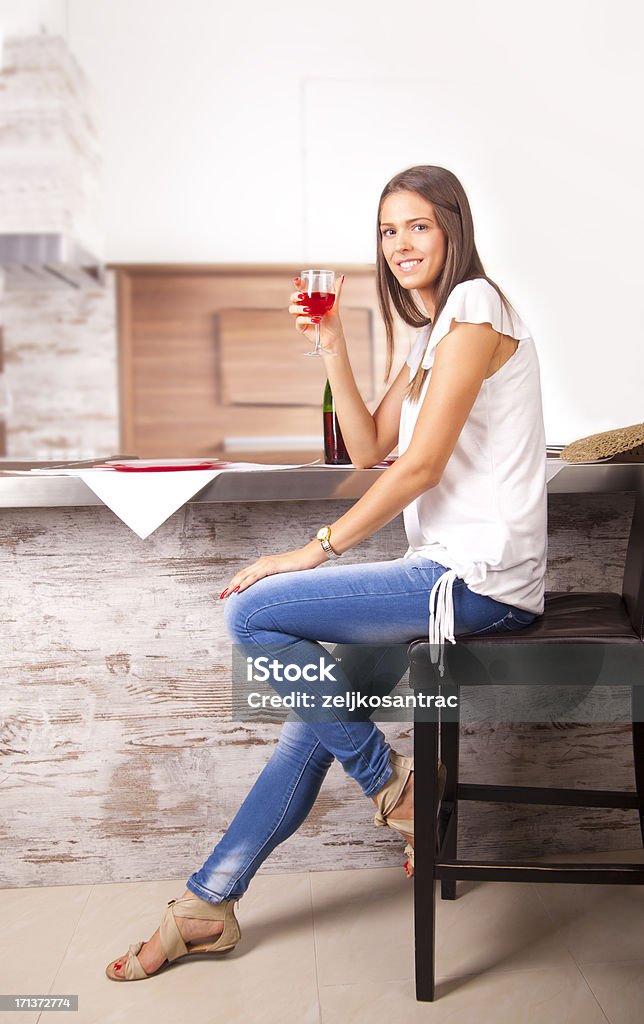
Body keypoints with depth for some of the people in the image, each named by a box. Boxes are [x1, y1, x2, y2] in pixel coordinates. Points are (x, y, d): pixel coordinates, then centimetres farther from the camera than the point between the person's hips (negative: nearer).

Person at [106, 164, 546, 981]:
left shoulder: (475, 306, -10)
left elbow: (421, 464, -17)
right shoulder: (429, 332, 21)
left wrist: (317, 550, -13)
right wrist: (332, 347, 4)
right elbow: (370, 449, 14)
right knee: (316, 714, 7)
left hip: (478, 577, -9)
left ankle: (392, 784, 2)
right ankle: (208, 905, 18)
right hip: (448, 569, 9)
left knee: (254, 614, -15)